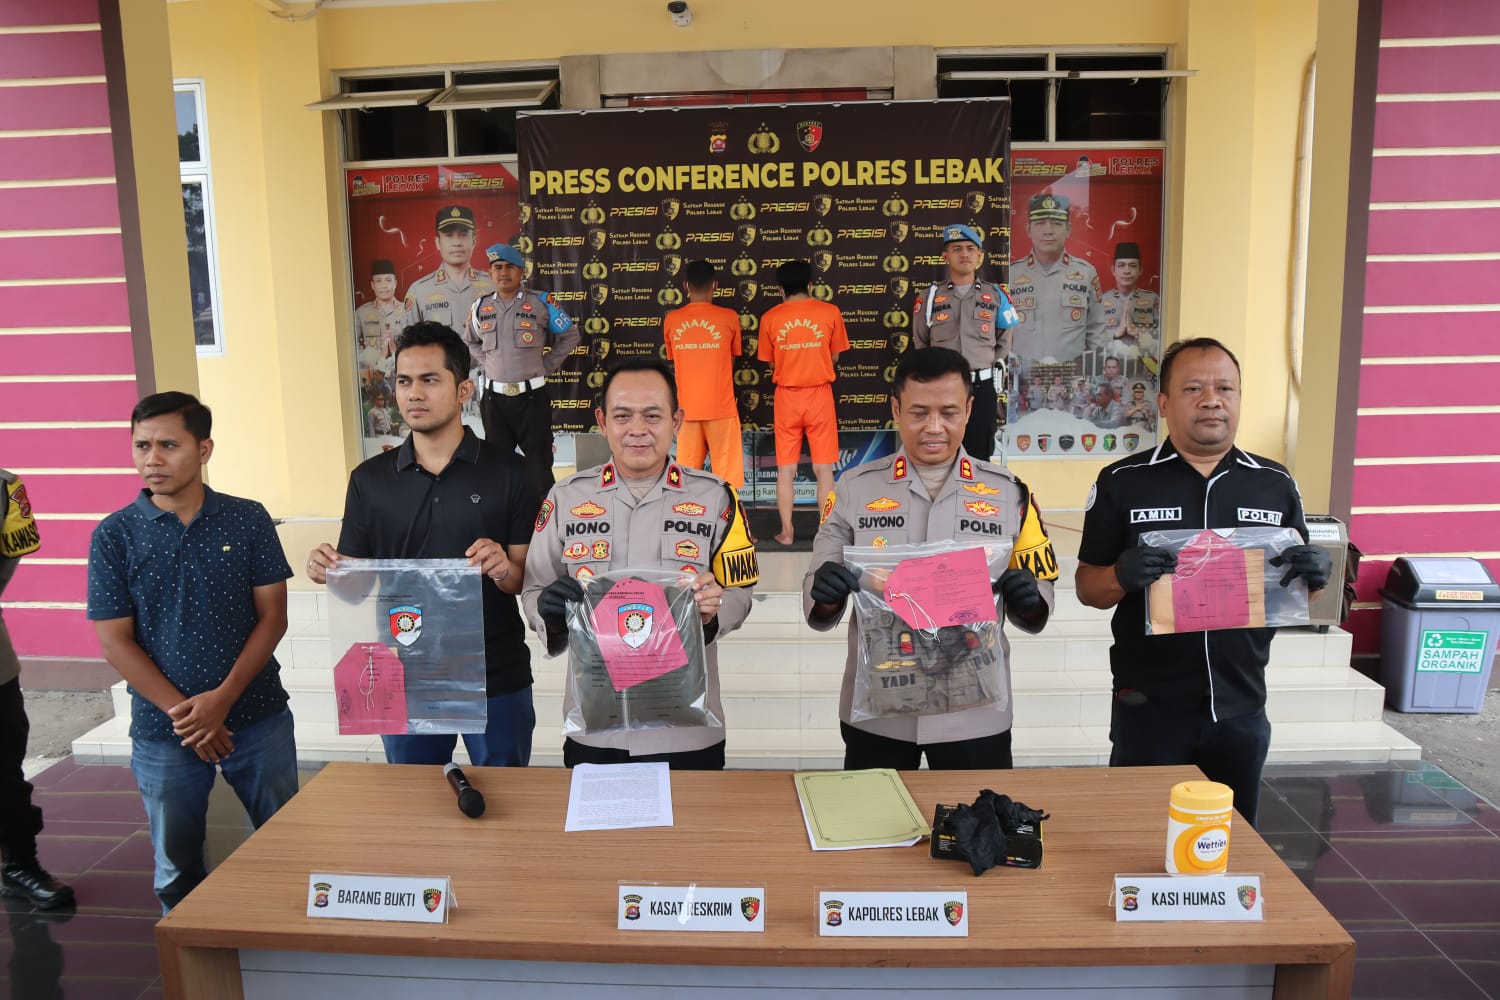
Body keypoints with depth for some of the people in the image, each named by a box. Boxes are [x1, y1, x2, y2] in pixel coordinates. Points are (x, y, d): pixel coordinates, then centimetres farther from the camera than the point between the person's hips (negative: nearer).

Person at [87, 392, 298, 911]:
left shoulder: (248, 520, -3)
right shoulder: (114, 535, -3)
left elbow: (272, 616, -3)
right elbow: (115, 642, -4)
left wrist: (222, 698, -14)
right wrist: (182, 712, -12)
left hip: (259, 717, 0)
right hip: (162, 731, 0)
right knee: (178, 868, 14)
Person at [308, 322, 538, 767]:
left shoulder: (507, 471, -5)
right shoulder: (370, 479, 3)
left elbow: (528, 578, -5)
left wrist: (504, 569, -26)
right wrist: (328, 570, -15)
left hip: (496, 679, -2)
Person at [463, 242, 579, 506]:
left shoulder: (540, 302, -3)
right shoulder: (481, 306, 7)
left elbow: (570, 335, 8)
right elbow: (469, 341, 25)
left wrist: (547, 365, 2)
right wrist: (485, 363, 10)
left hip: (532, 396, -3)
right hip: (494, 397, 3)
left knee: (538, 464, 1)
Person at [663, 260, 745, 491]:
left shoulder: (671, 320, 1)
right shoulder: (728, 317, -4)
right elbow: (731, 361, 8)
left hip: (687, 407, 2)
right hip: (721, 406, -2)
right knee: (726, 474, 3)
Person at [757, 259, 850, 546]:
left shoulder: (770, 317, -2)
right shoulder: (830, 312, -3)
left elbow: (771, 363, 7)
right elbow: (834, 357, 6)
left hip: (786, 397, 1)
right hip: (819, 395, 0)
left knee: (785, 469, 7)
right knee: (823, 468, 5)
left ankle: (787, 532, 10)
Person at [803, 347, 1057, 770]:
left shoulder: (1009, 493, -1)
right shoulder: (854, 489, -2)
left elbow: (1036, 612, 4)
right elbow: (818, 612, -1)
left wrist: (1027, 600, -18)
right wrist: (826, 593, -23)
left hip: (975, 713, 0)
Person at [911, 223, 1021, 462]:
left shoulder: (995, 295, 6)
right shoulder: (929, 296, 4)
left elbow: (1004, 340, 14)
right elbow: (920, 343, 11)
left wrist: (990, 367, 4)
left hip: (982, 386, 1)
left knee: (979, 455, 6)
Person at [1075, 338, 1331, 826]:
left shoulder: (1276, 485, 4)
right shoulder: (1122, 483, -4)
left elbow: (1301, 588, 12)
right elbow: (1087, 588, -1)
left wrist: (1315, 575, -11)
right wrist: (1122, 574, -22)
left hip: (1241, 709, 3)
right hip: (1149, 708, -2)